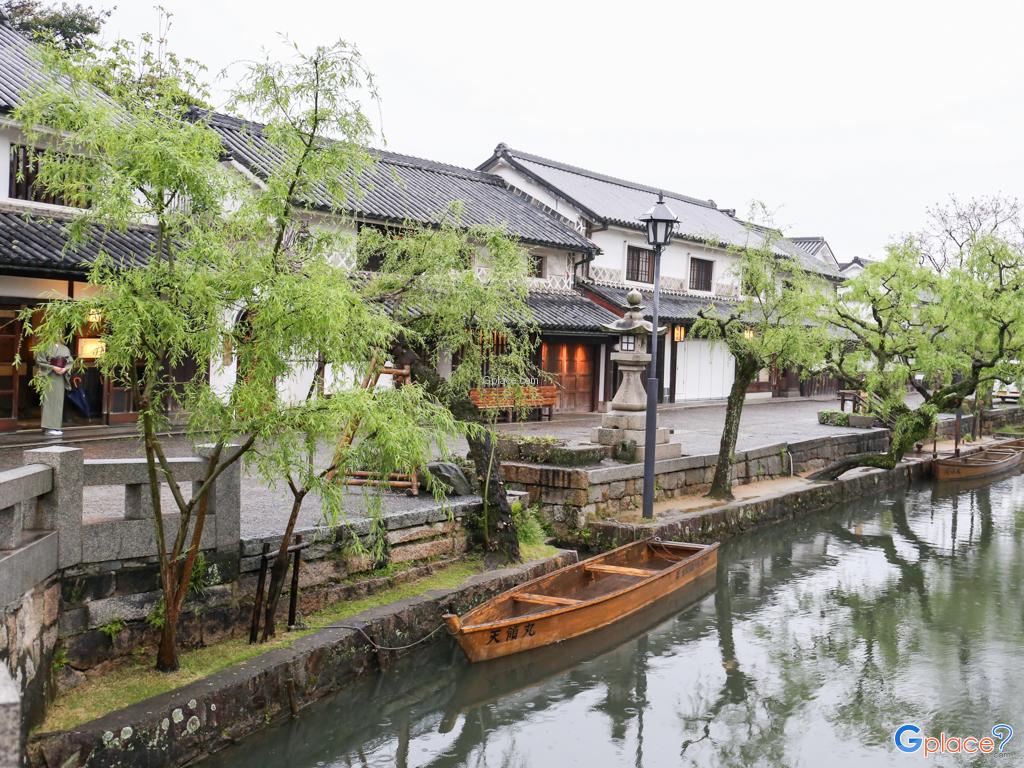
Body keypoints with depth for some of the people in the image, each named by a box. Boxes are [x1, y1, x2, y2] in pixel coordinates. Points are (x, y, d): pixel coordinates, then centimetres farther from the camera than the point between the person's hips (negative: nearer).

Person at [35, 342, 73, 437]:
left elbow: (70, 362, 11)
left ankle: (56, 427, 13)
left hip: (60, 378, 6)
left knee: (58, 402, 7)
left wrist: (65, 369, -9)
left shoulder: (65, 349, 10)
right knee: (49, 401, -7)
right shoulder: (45, 347, -6)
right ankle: (48, 428, -6)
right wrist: (53, 367, -19)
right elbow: (40, 362, -11)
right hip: (48, 377, -6)